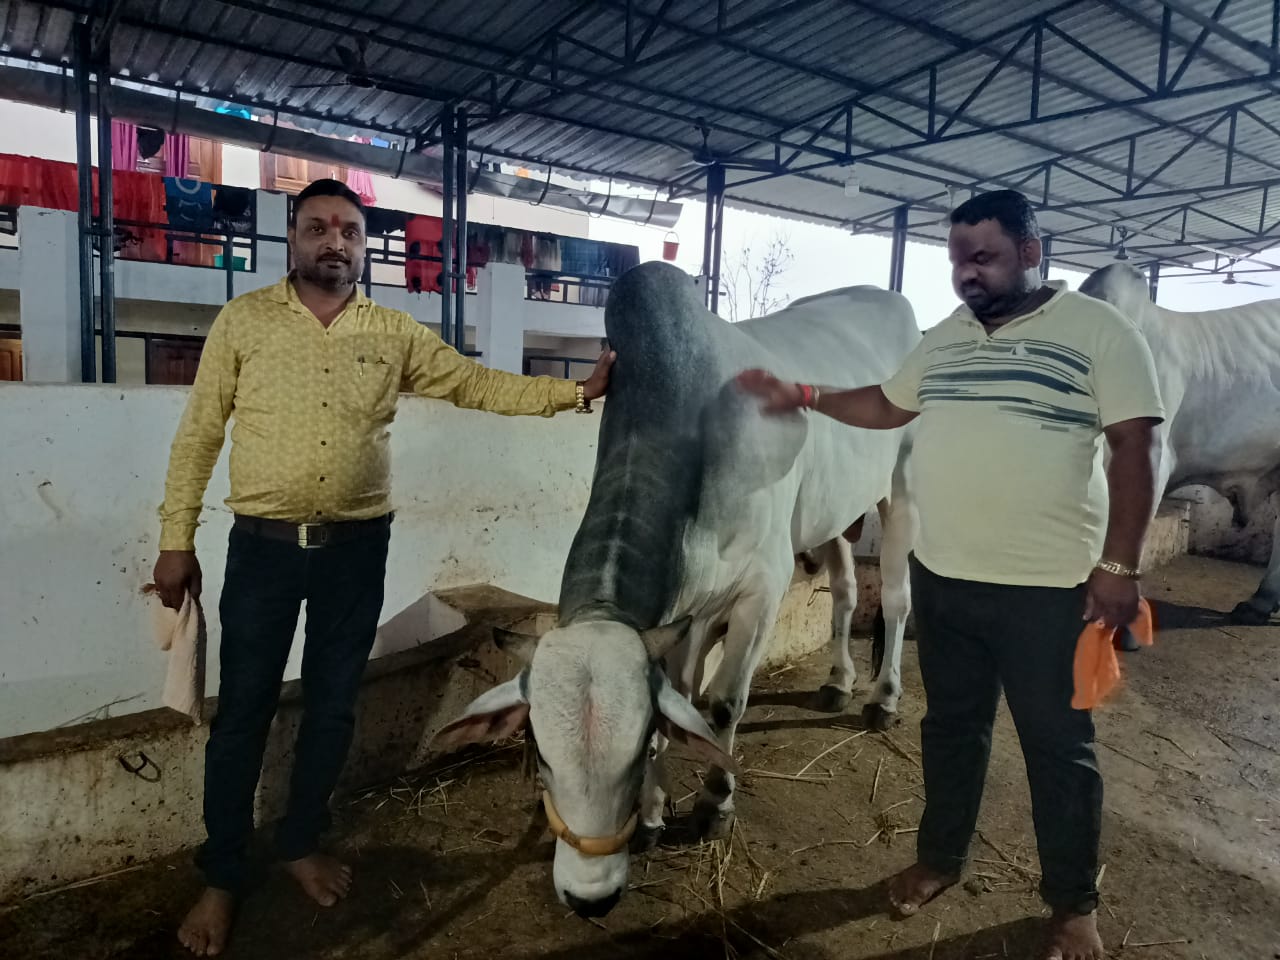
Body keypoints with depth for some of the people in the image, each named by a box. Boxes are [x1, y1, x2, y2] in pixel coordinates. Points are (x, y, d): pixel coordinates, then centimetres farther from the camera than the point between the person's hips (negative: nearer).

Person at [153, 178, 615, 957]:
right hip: (264, 545, -1)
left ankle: (302, 843, 35)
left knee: (333, 704, 13)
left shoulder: (396, 333, 4)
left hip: (357, 548, 2)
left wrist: (577, 391, -7)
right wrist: (177, 539, -1)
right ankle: (222, 875, 26)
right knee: (243, 710, 7)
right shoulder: (243, 320, 0)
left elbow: (479, 385, 3)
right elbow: (199, 433, 1)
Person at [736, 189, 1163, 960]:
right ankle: (941, 859, 39)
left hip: (1047, 589, -5)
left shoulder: (1099, 331, -8)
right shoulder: (944, 340, 9)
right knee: (951, 727, 19)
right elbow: (888, 406, 21)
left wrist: (1119, 564, -14)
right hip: (941, 577, 5)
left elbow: (1136, 447, -10)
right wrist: (802, 396, 10)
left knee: (1059, 747, 10)